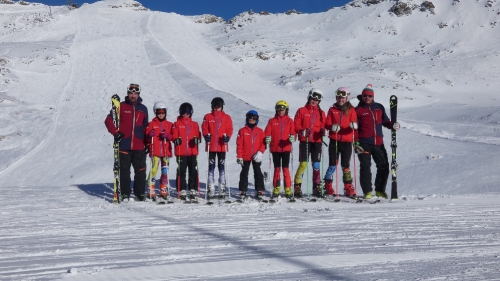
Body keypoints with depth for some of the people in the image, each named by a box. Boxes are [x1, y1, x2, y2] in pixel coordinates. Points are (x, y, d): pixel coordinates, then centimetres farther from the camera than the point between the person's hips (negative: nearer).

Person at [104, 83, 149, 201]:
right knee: (124, 171, 3)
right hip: (124, 146, -2)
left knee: (140, 171, 2)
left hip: (139, 147, 2)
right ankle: (125, 194, 11)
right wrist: (115, 132, -10)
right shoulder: (121, 107, 3)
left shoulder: (143, 109, 12)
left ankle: (140, 193, 14)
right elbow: (108, 120, 4)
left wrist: (147, 143, 14)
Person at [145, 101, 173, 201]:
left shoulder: (169, 124, 11)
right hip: (155, 151, -2)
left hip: (166, 151, 3)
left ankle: (163, 190, 15)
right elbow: (146, 137, 4)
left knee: (165, 171, 5)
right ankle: (151, 191, -5)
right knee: (153, 170, -10)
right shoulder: (152, 124, 6)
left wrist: (167, 136, -12)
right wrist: (150, 135, -17)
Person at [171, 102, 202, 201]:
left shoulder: (195, 125, 13)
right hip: (181, 152, -2)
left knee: (193, 172, 2)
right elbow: (174, 135, 1)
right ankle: (182, 191, 7)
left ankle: (193, 191, 8)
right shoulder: (177, 124, 7)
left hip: (193, 152, 2)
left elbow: (198, 135, 8)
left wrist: (197, 139, -13)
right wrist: (177, 139, -20)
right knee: (181, 172, 1)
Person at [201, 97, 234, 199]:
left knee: (222, 167, 3)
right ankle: (211, 189, 4)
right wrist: (206, 135, -16)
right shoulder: (207, 117, 7)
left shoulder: (226, 117, 6)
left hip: (222, 146, 0)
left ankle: (222, 189, 3)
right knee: (211, 167, 3)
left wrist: (227, 136, -17)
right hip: (211, 146, 0)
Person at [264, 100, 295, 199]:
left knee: (285, 168, -3)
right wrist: (267, 137, -19)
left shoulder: (290, 121, 7)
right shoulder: (272, 121, 8)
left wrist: (292, 137, -23)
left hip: (286, 148, -1)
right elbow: (267, 132, 2)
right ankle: (276, 188, 13)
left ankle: (288, 189, 1)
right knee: (277, 168, 8)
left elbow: (293, 131, -1)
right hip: (275, 148, 2)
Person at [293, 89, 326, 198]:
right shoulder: (302, 111, 6)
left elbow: (323, 125, 12)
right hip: (305, 141, -3)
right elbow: (296, 124, 1)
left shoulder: (321, 113, 13)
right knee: (303, 163, -8)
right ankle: (297, 187, -1)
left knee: (316, 165, 2)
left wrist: (323, 131, -10)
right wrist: (301, 131, -17)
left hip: (317, 141, 3)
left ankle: (317, 187, 9)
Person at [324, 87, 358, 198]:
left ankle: (348, 188, 12)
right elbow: (327, 124, 4)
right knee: (332, 165, -1)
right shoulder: (332, 109, 9)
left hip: (347, 141, 0)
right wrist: (332, 127, -18)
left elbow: (354, 122, -5)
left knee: (345, 166, 3)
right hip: (334, 141, 1)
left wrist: (354, 125, -29)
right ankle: (328, 186, 12)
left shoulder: (351, 110, 6)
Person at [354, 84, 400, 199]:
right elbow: (355, 128, -3)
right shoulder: (358, 110, 1)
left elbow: (385, 121, 19)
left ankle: (380, 190, 18)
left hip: (378, 143, 4)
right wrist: (356, 143, -10)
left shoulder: (379, 107, 12)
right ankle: (367, 191, 4)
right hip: (364, 144, -4)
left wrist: (393, 125, -2)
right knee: (365, 167, -4)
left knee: (384, 166, 5)